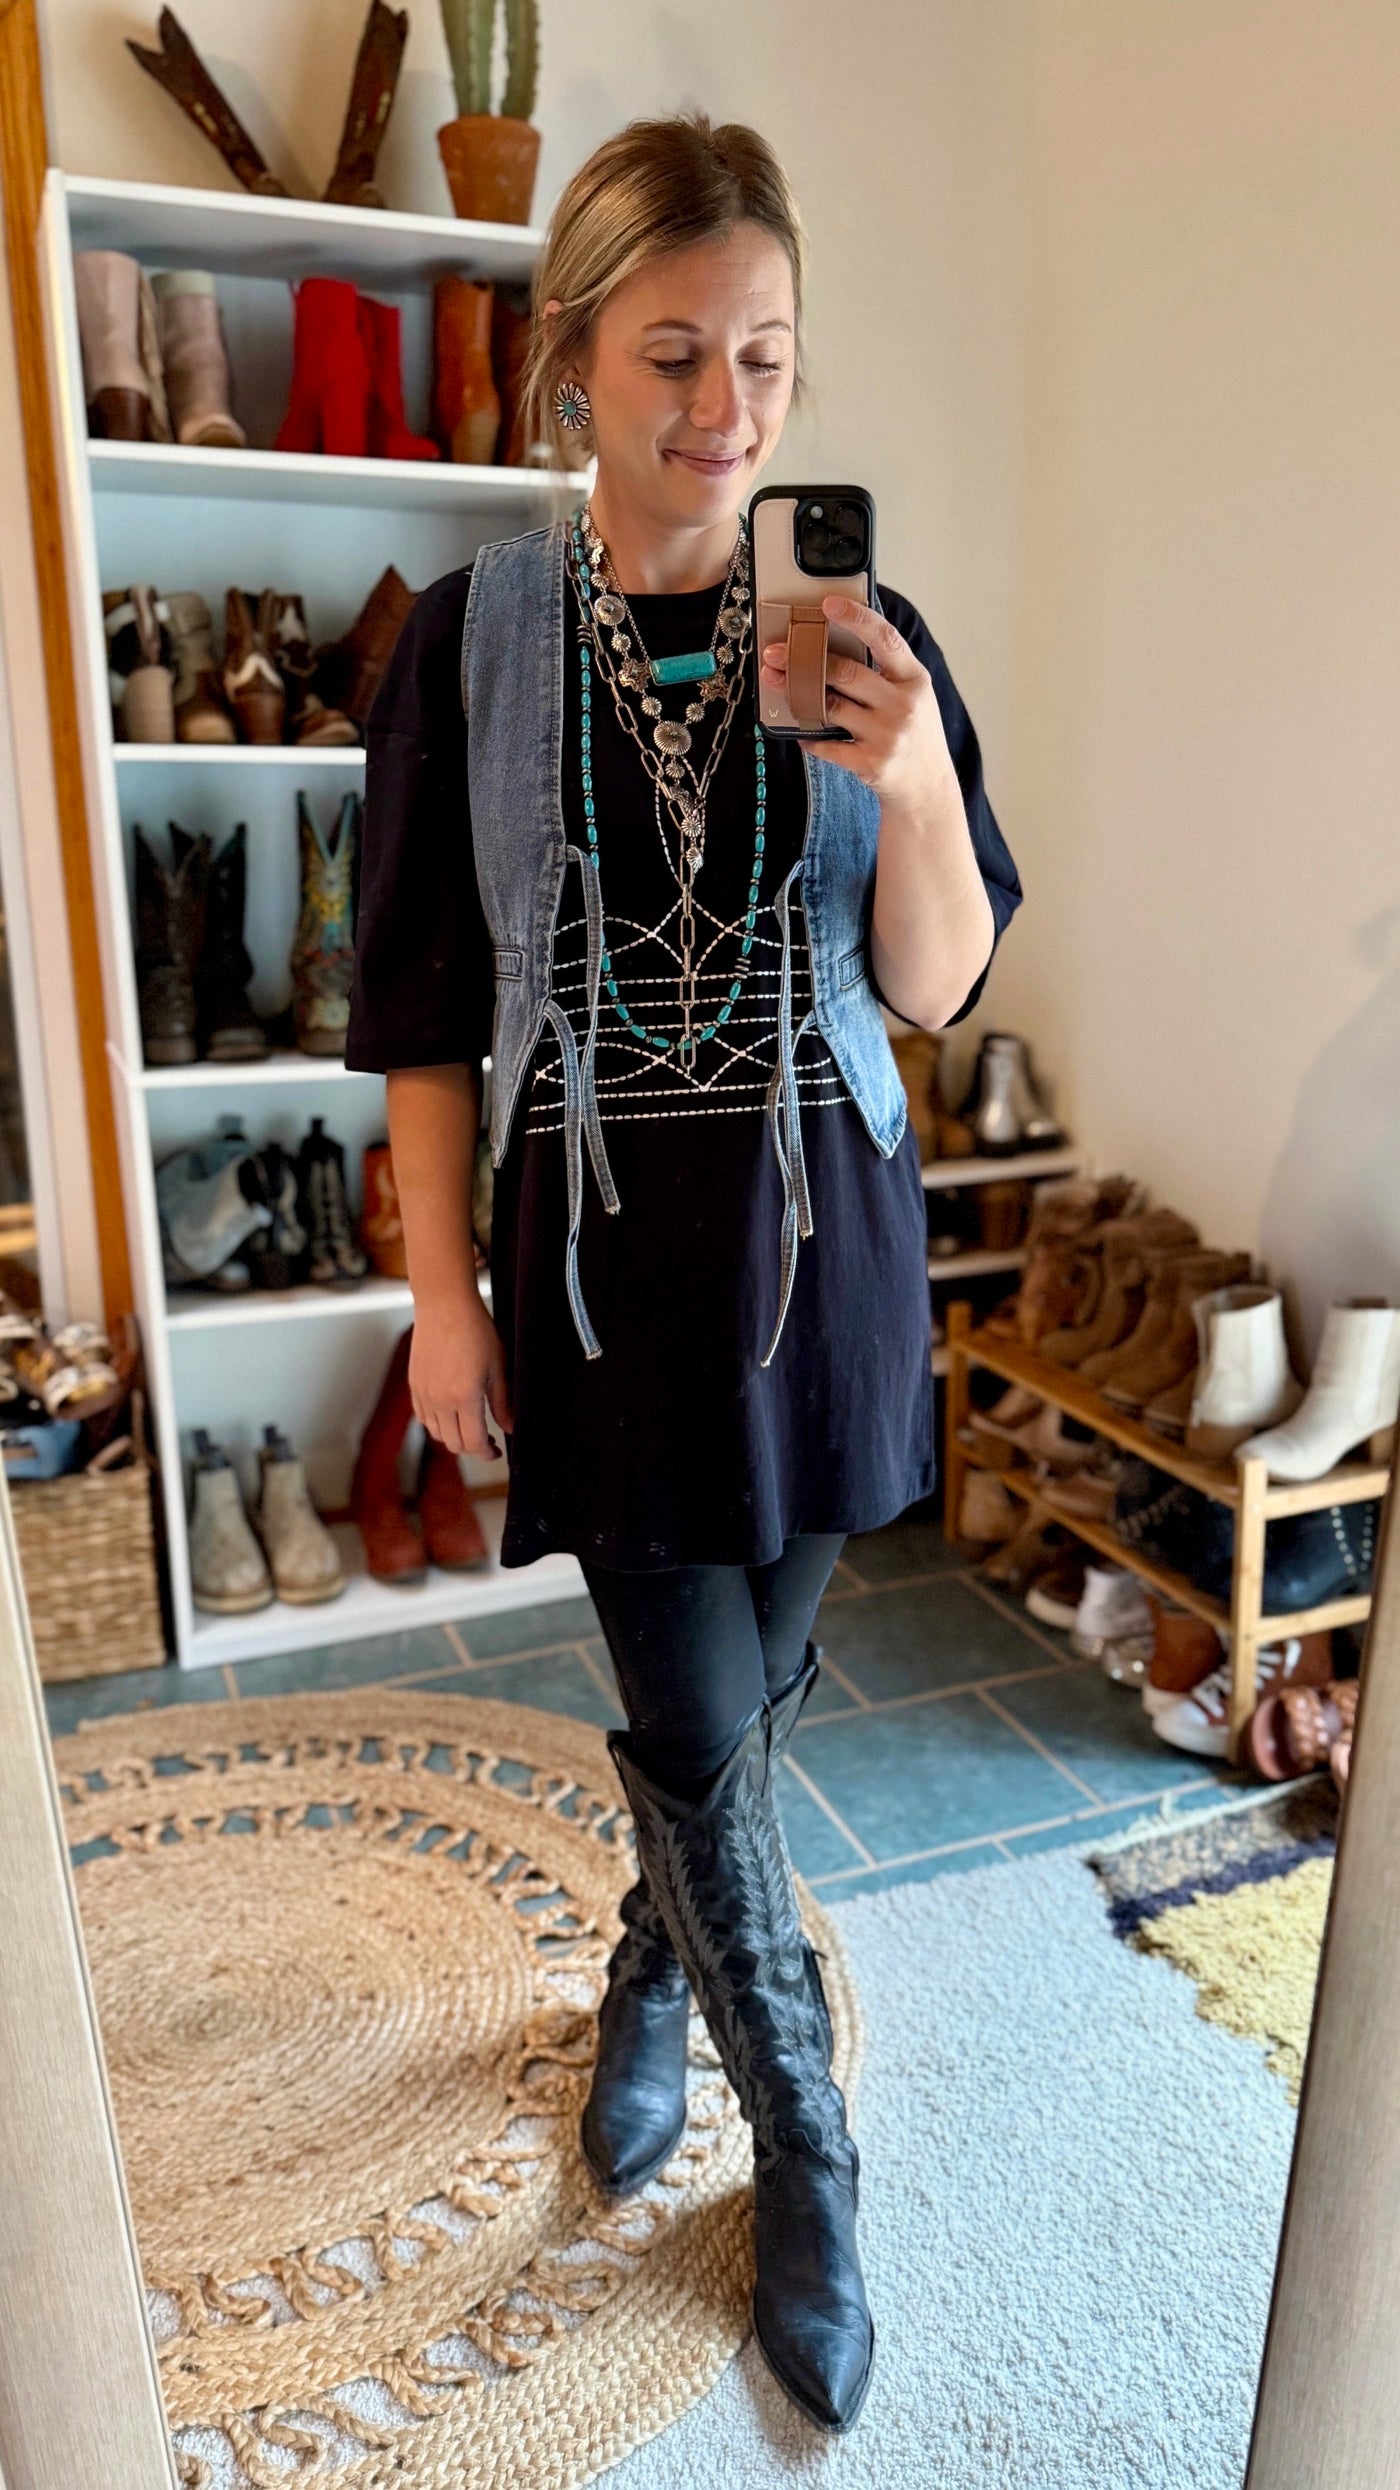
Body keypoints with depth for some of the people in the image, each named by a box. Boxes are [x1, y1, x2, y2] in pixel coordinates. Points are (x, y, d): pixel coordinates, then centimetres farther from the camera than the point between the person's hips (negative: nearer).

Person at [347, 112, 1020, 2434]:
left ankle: (656, 1971, 49)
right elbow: (427, 1004, 0)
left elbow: (937, 985, -3)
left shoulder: (861, 633, -1)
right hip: (605, 1248, -1)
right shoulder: (476, 636, -3)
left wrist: (920, 783, -22)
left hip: (816, 1237, 2)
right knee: (702, 1736, 4)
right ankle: (807, 2161, 31)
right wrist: (443, 1287, -3)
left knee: (748, 1695, 16)